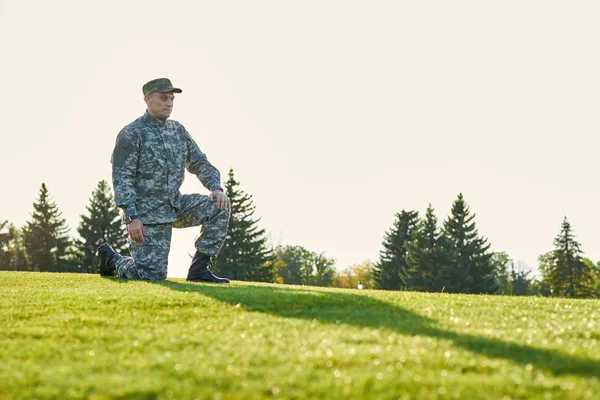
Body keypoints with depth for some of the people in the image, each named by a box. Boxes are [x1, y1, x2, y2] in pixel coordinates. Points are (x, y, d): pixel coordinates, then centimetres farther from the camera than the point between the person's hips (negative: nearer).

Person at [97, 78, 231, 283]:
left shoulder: (178, 131, 11)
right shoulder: (131, 134, -10)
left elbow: (199, 163, 12)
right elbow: (121, 179, -15)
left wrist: (216, 188, -8)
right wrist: (132, 218, -23)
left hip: (176, 206, 7)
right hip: (147, 213, -7)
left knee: (219, 207, -12)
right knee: (152, 275, -10)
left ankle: (199, 268, -6)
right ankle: (111, 258, 20)